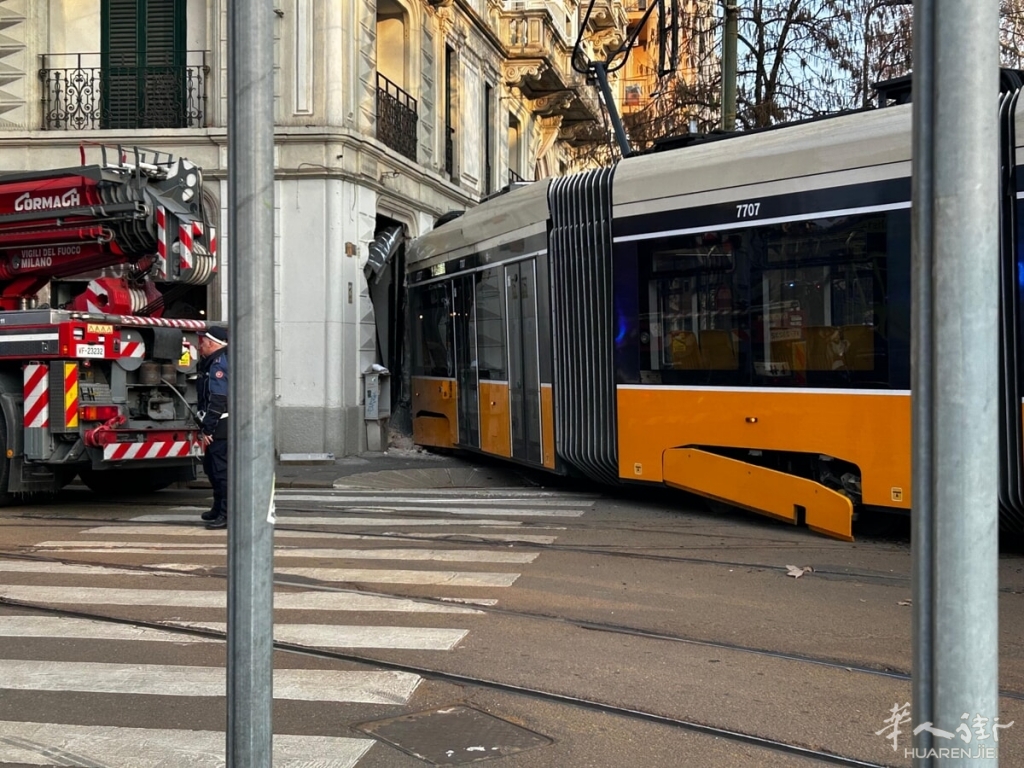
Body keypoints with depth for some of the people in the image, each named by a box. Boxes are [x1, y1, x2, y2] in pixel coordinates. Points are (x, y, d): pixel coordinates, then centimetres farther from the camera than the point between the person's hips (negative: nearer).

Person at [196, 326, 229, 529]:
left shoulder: (219, 364, -15)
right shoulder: (212, 363, 19)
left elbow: (218, 400, -22)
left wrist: (207, 429, -22)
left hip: (221, 427, -11)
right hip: (218, 427, 11)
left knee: (222, 469, -10)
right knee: (211, 466, 19)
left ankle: (227, 514, -9)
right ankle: (219, 508, 31)